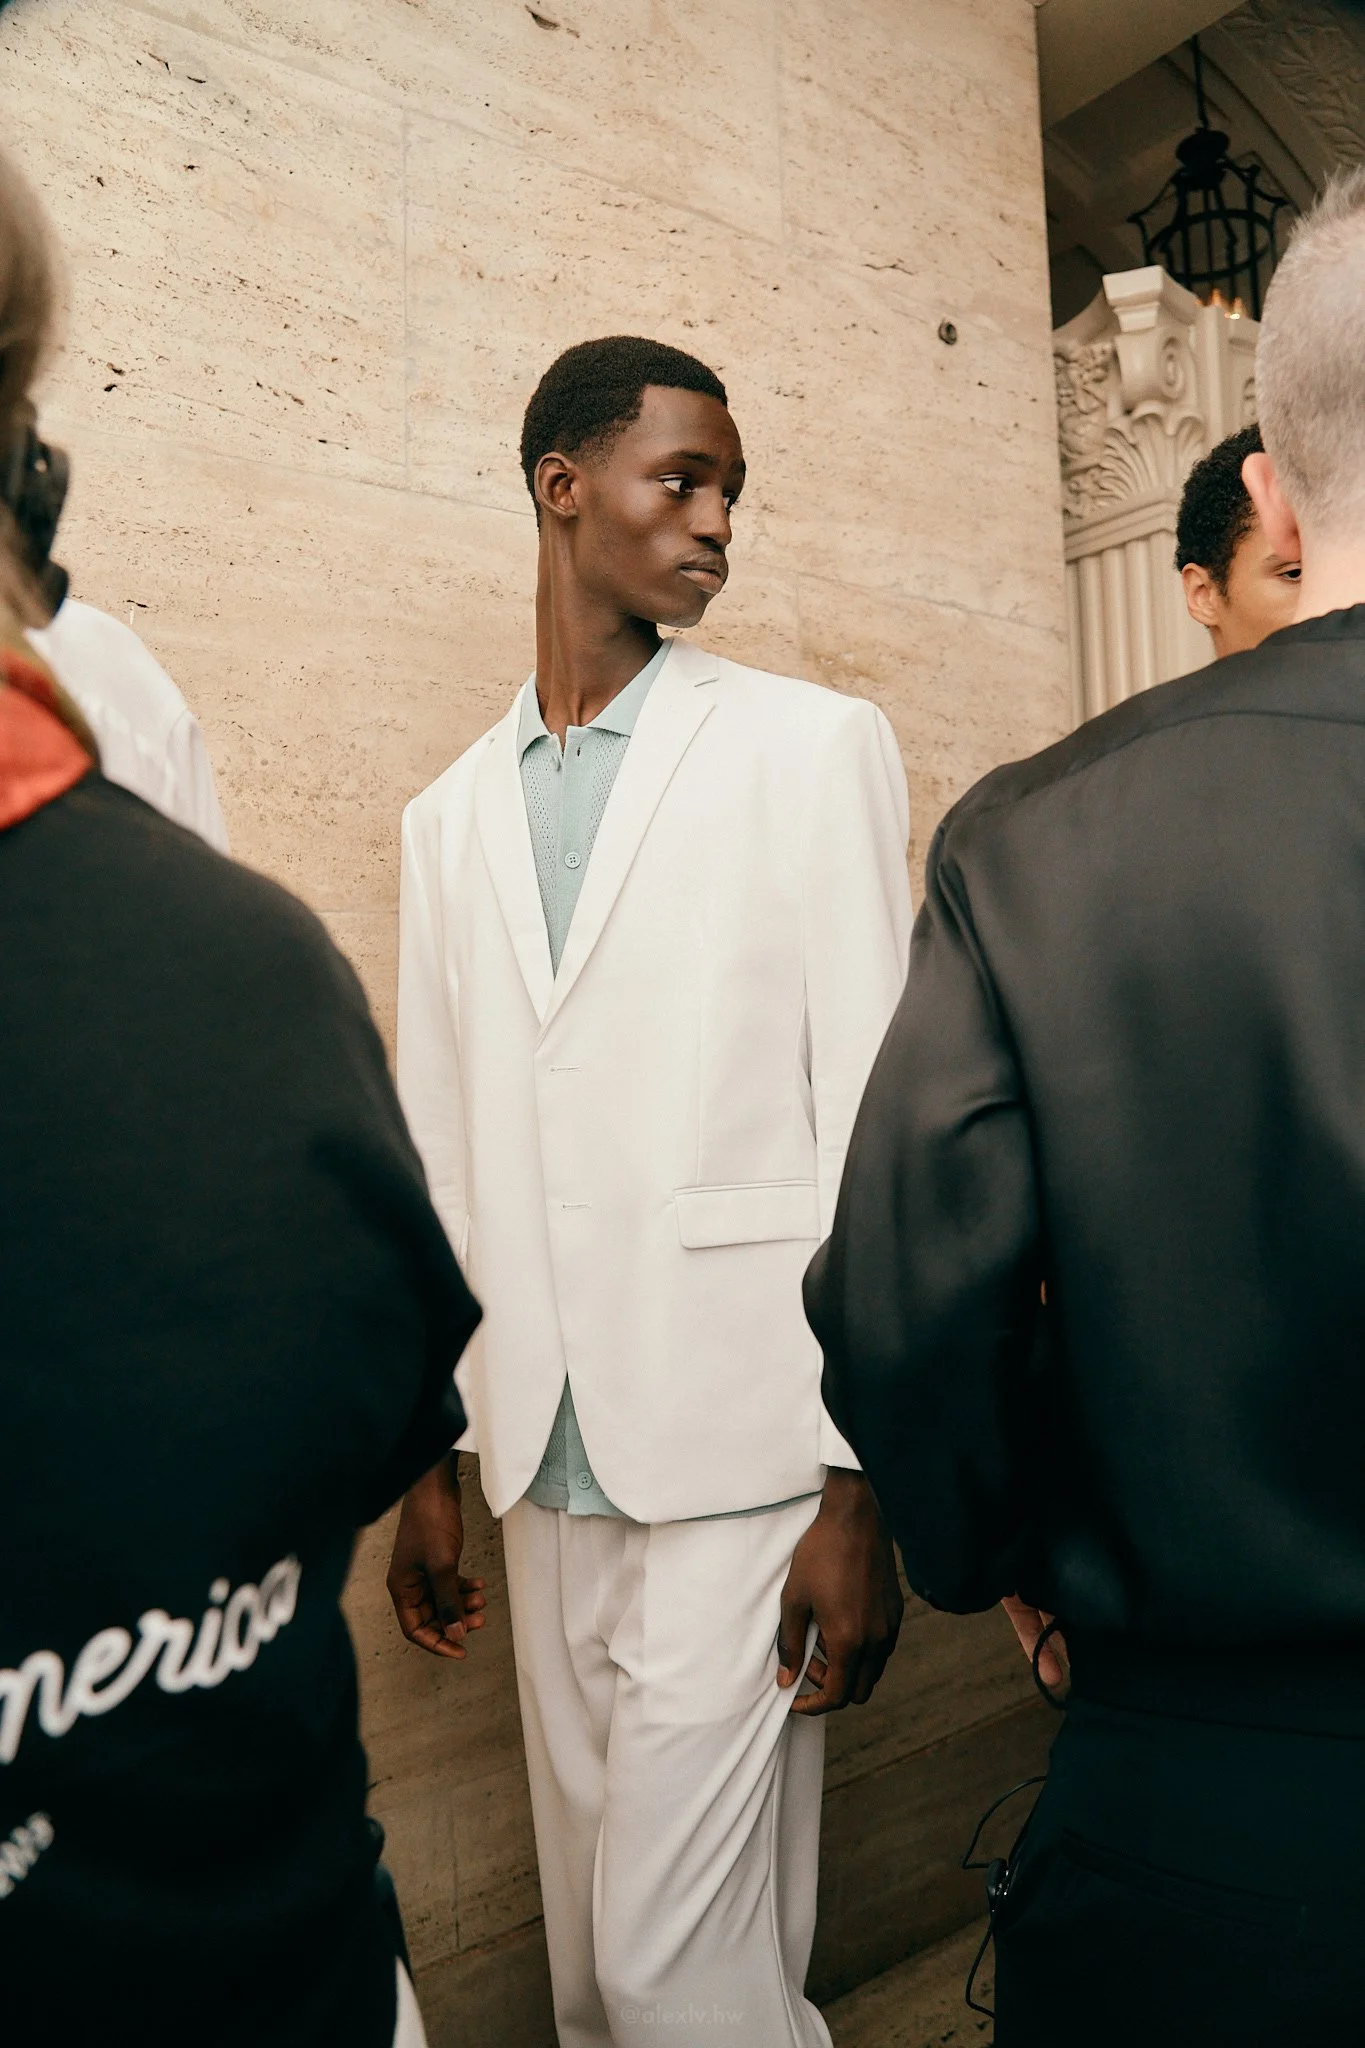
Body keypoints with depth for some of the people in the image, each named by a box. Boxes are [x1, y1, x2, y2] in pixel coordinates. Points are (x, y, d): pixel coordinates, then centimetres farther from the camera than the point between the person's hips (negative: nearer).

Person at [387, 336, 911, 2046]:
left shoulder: (814, 750, -2)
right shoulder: (450, 818, 10)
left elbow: (872, 1123, -7)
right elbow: (441, 1164, 12)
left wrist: (858, 1488, -10)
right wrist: (428, 1460, 13)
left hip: (741, 1456, -4)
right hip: (547, 1463, 5)